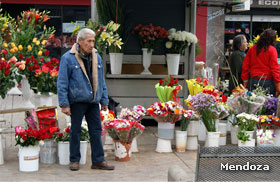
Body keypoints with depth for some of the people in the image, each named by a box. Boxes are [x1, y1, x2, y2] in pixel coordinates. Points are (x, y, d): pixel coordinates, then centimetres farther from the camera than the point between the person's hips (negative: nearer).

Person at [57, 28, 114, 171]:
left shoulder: (96, 57, 11)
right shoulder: (68, 58, -7)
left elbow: (101, 81, 18)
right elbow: (62, 83, -7)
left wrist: (104, 100, 14)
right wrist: (64, 104, -11)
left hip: (93, 101, 5)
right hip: (77, 101, -5)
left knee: (96, 131, 6)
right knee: (75, 131, 5)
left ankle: (98, 160, 13)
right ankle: (74, 160, 17)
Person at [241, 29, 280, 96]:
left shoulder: (251, 49, 6)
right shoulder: (271, 49, -6)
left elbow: (245, 66, 8)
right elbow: (274, 68, -10)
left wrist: (245, 81, 14)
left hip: (253, 81, 4)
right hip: (268, 81, -4)